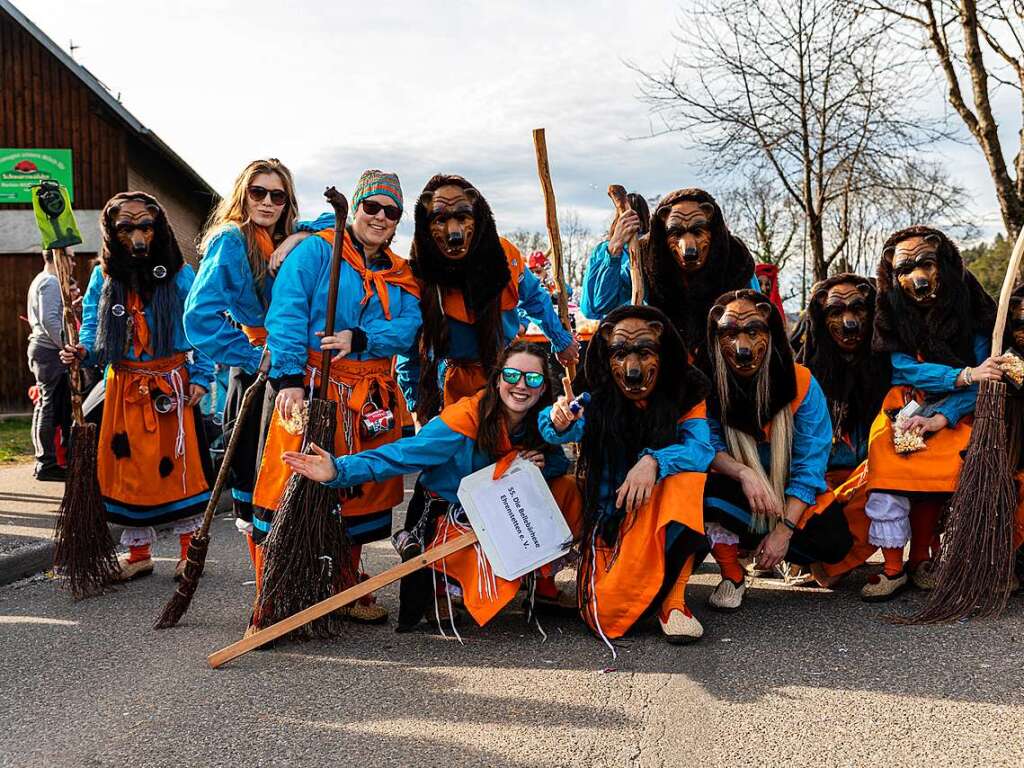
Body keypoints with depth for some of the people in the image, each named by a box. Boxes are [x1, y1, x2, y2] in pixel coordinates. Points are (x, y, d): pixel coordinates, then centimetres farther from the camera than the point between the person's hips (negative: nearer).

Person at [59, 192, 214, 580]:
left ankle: (190, 550, 15)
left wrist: (200, 378, -8)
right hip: (124, 386, 3)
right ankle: (138, 553, 22)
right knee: (128, 467, 8)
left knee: (179, 464, -1)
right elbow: (93, 327, 10)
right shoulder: (103, 276, 4)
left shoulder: (180, 275, -3)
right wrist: (83, 351, -12)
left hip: (171, 384, -3)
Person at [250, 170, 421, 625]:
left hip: (371, 398, 6)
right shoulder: (315, 250, -1)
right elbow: (286, 315, -12)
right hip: (311, 389, -5)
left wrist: (359, 339, -19)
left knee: (357, 491, 13)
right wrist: (288, 378, -22)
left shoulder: (400, 276, 15)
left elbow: (408, 328, -1)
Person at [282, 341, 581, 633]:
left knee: (565, 489, -11)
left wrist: (543, 464, -19)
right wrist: (340, 470, -46)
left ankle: (544, 581, 7)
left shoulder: (539, 422, -10)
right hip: (449, 516, -6)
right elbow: (402, 455, -33)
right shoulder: (464, 419, -28)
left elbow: (560, 462, 6)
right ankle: (450, 579, 6)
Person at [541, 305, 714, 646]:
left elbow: (701, 448, -24)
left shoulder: (685, 397, -8)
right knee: (608, 616, -21)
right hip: (609, 523, 0)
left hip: (663, 522, 0)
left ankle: (671, 597, -22)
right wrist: (559, 422, -47)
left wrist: (653, 461, -42)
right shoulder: (597, 403, -7)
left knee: (683, 470, -30)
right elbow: (563, 430, -24)